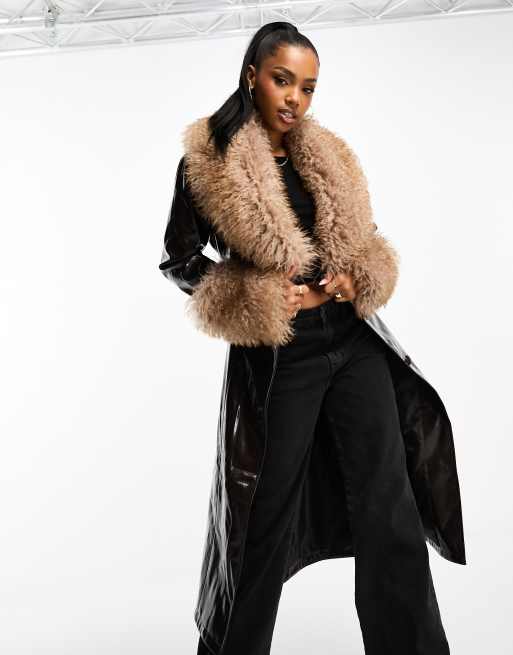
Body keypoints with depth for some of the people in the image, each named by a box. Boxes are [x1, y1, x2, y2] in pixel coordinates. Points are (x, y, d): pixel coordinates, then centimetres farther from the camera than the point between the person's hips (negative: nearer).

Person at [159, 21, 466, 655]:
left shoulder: (328, 155, 10)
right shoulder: (207, 159, -4)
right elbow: (179, 260, -1)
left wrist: (357, 279, -6)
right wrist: (265, 297, -13)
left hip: (354, 343, 5)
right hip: (277, 359, -4)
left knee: (392, 507, 3)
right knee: (266, 514, 9)